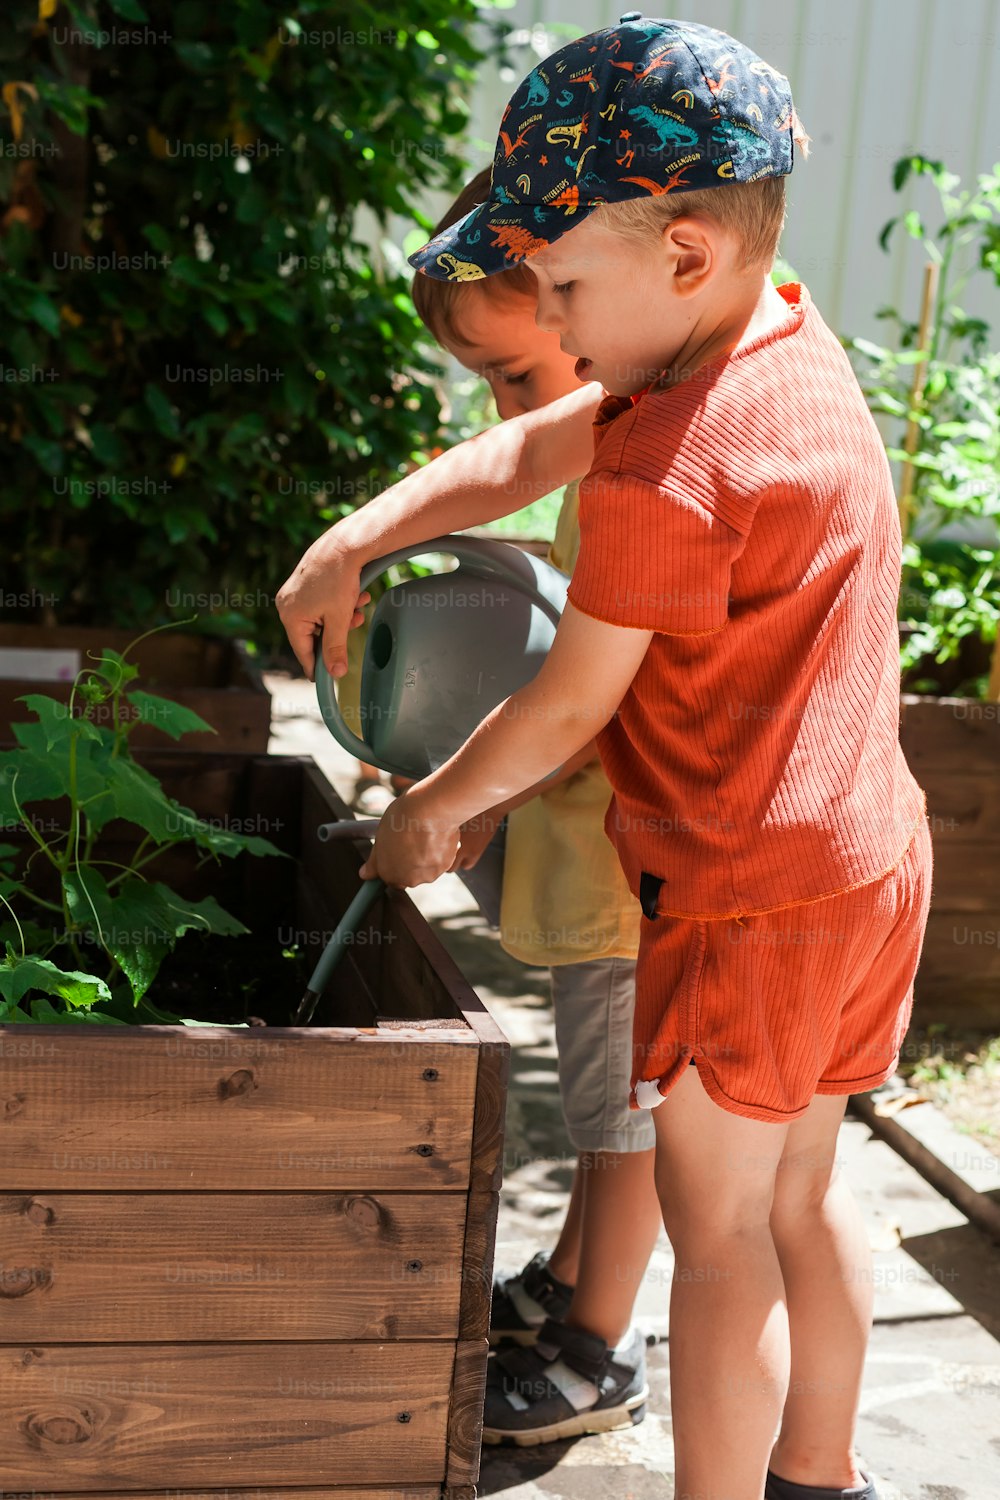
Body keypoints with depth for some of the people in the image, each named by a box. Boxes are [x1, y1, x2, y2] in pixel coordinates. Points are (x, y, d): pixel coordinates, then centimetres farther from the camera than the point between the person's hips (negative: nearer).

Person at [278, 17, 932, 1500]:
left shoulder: (668, 474, -26)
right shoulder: (799, 348, 3)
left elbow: (569, 706, -14)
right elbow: (529, 449, 10)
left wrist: (433, 811, 3)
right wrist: (353, 544, 9)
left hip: (750, 892, -9)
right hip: (867, 853, 9)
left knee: (716, 1225, 4)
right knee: (803, 1190, 22)